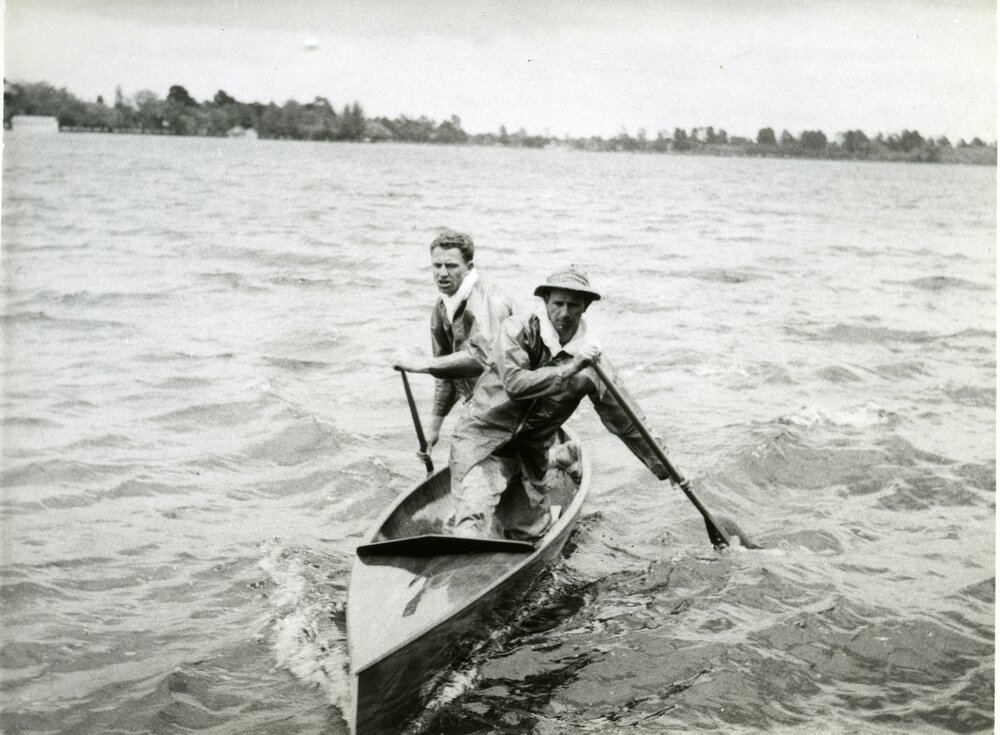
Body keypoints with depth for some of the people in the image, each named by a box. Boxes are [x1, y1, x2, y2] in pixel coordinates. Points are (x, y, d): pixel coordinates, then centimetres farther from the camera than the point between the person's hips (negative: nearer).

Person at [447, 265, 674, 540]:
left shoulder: (590, 356, -3)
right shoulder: (518, 330, -12)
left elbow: (626, 420, 4)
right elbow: (514, 383, -28)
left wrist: (664, 468, 6)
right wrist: (571, 368, -30)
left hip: (531, 452, 5)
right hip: (482, 439, -4)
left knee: (534, 528, 1)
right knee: (475, 518, -21)